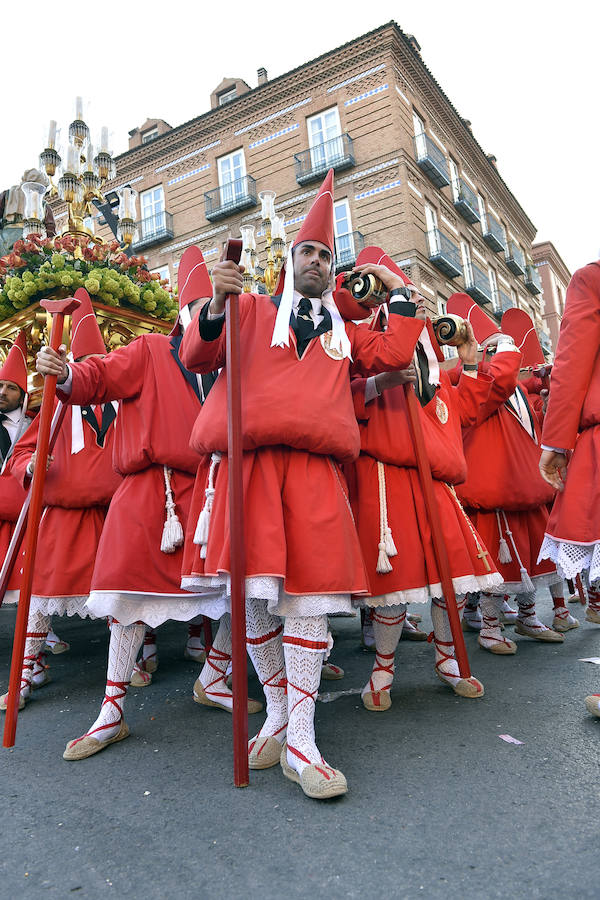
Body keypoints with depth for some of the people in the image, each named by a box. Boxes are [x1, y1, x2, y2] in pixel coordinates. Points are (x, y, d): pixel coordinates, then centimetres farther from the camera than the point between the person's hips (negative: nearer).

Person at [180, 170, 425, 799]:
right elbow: (196, 357, 8)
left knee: (310, 590, -8)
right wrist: (216, 306, -9)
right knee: (254, 590, -2)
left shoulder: (342, 330, 28)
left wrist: (398, 292, 23)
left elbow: (394, 355, 15)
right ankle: (276, 712, 18)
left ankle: (300, 741, -1)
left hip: (315, 464, 2)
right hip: (250, 460, -1)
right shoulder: (252, 310, 20)